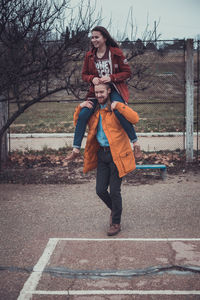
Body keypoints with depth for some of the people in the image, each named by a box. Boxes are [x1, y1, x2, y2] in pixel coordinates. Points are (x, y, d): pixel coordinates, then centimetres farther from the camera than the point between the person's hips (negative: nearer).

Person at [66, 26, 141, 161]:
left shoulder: (116, 53, -5)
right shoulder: (89, 56, 6)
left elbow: (127, 72, -4)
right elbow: (84, 74, 15)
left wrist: (111, 77, -18)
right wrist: (92, 78, -9)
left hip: (114, 89, -4)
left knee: (119, 111, -30)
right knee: (83, 115, -12)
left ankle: (135, 142, -12)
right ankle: (76, 149, -1)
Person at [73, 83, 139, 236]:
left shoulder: (117, 108, -6)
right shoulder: (93, 109, 12)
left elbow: (135, 118, -20)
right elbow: (77, 123, 20)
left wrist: (118, 106, -23)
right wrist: (80, 107, 3)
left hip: (117, 154, -5)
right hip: (101, 154, 5)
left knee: (114, 191, -2)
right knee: (100, 190, 5)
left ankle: (116, 223, 16)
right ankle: (114, 209, 35)